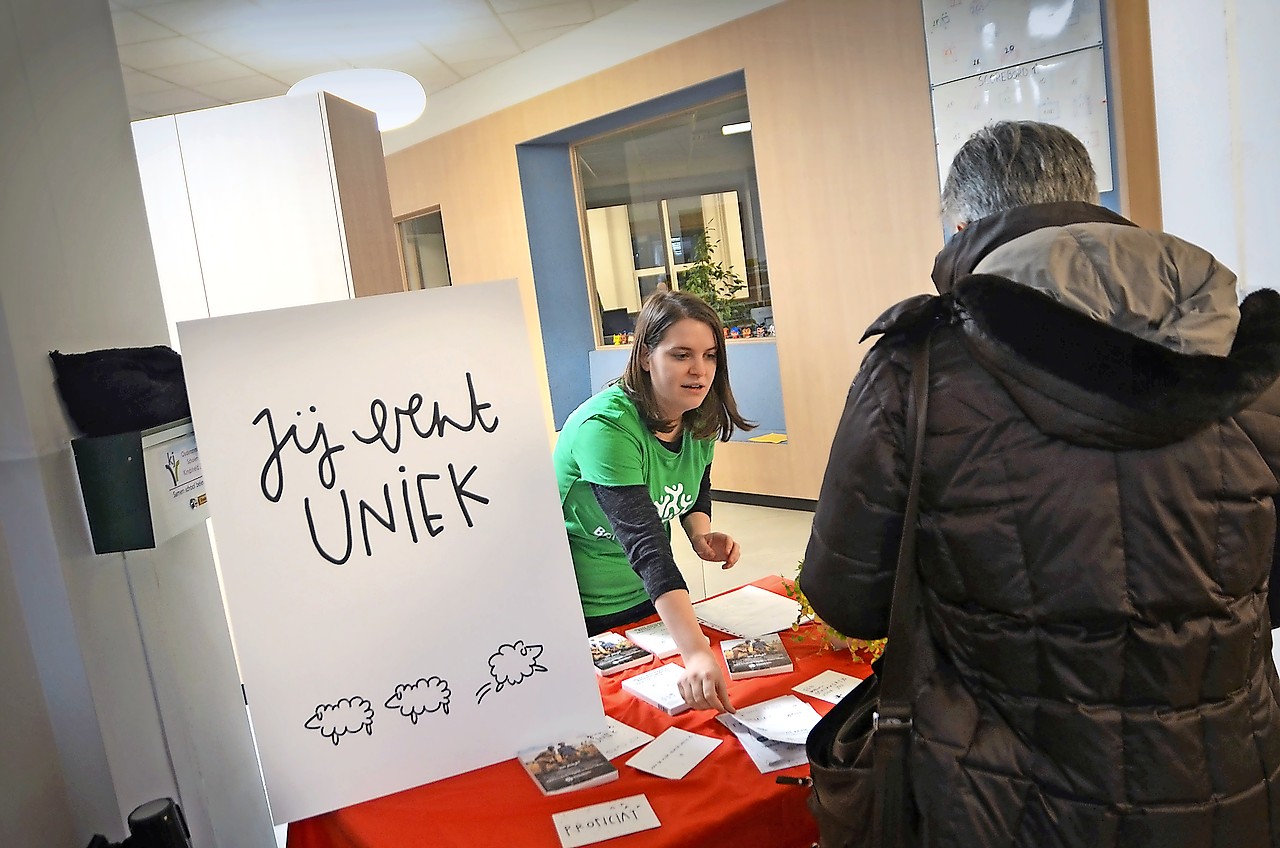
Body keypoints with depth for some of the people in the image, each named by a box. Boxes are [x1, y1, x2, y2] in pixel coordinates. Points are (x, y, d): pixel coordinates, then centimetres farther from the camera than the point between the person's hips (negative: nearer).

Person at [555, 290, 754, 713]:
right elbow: (645, 542, -40)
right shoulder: (606, 426, -31)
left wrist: (701, 536, -12)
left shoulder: (701, 420, -8)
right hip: (584, 613, -6)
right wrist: (697, 651, -48)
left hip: (650, 598, 7)